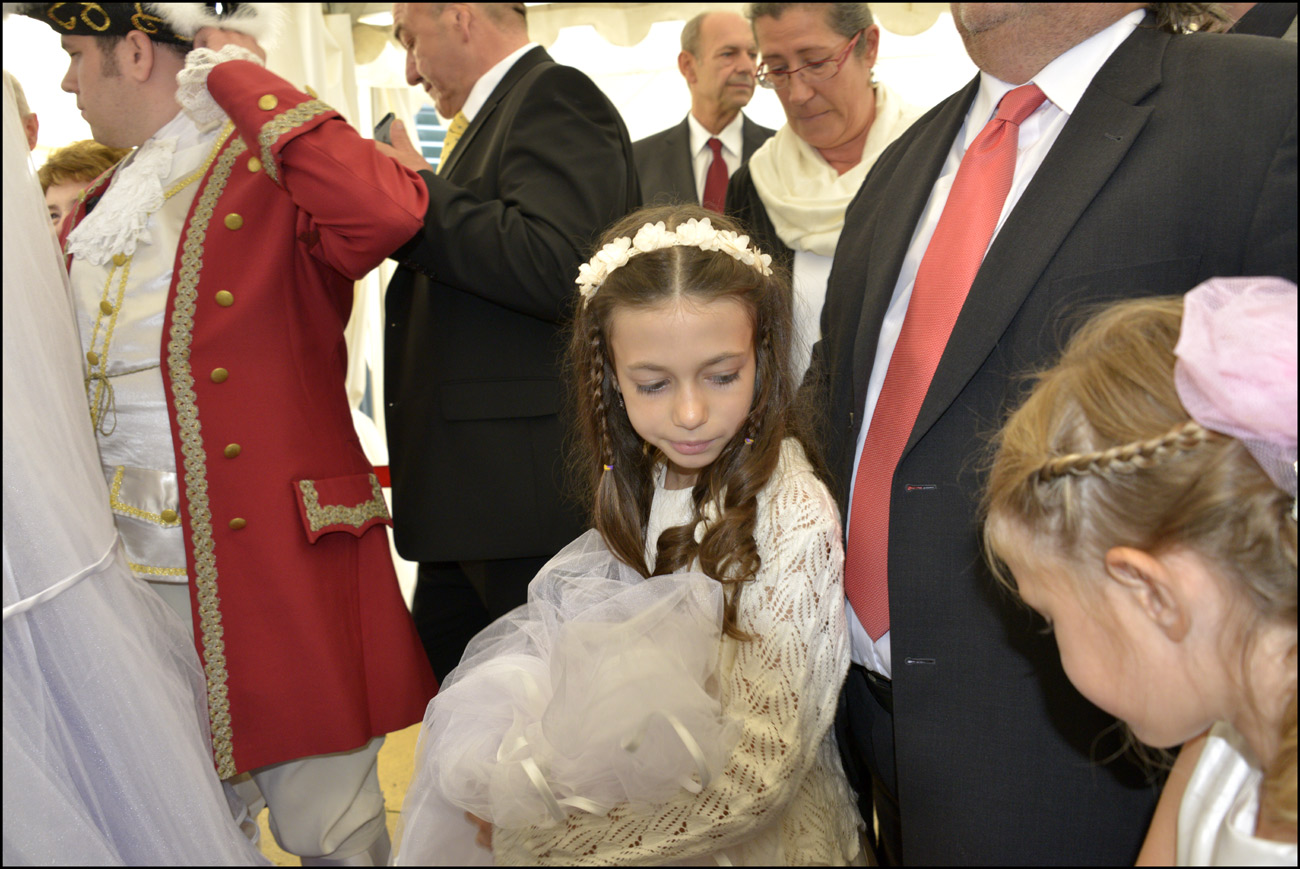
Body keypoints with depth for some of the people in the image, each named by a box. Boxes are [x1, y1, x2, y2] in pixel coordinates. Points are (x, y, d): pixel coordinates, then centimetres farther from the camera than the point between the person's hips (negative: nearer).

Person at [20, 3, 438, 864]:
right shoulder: (97, 209, 13)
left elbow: (389, 211, -33)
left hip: (277, 567, -7)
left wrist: (243, 79, -22)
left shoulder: (278, 176, -10)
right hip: (132, 571, 7)